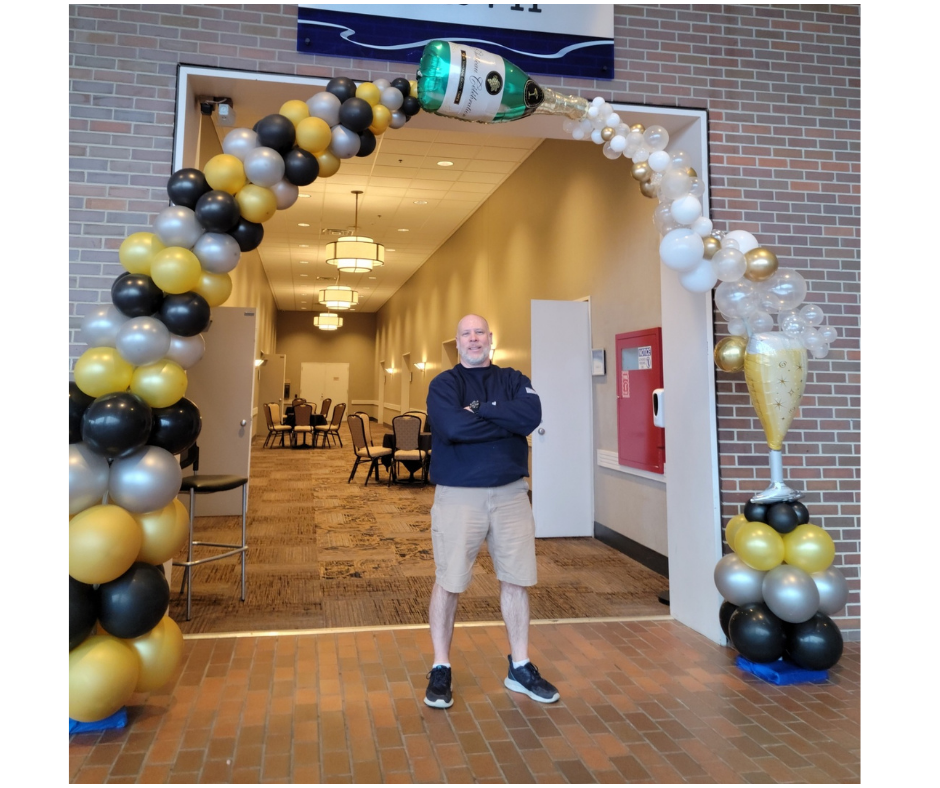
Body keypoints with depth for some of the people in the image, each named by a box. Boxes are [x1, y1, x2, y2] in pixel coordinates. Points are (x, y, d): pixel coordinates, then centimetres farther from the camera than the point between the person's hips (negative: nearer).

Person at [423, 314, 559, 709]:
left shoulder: (513, 380, 7)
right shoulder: (444, 384, -2)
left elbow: (532, 415, -14)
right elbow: (452, 427, -22)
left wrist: (479, 409, -16)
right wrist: (506, 421, -13)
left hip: (510, 493, 3)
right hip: (458, 495, -3)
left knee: (516, 580, 10)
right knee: (448, 582, 4)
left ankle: (520, 667, 27)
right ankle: (440, 669, 21)